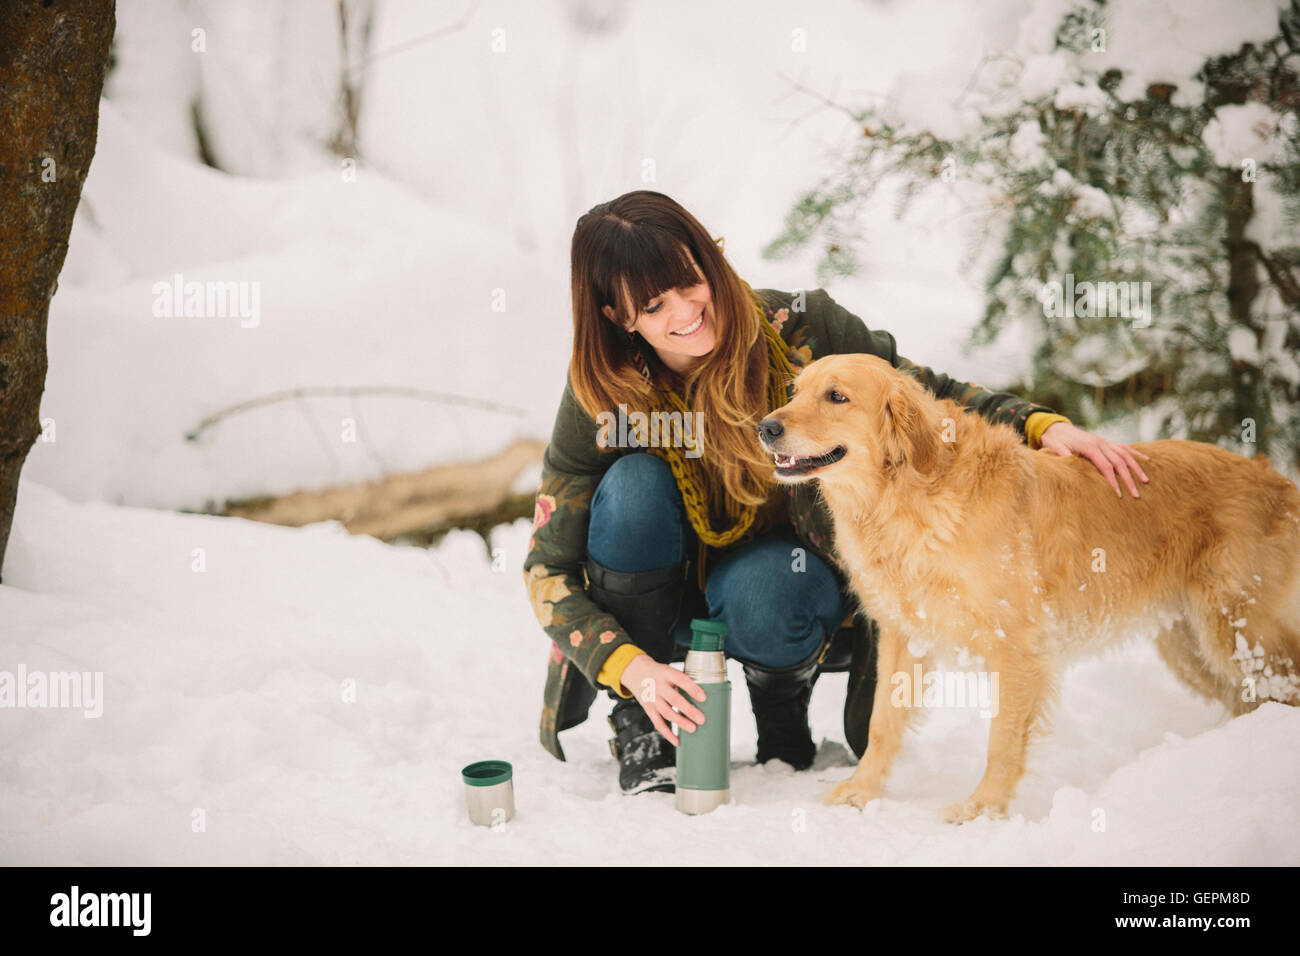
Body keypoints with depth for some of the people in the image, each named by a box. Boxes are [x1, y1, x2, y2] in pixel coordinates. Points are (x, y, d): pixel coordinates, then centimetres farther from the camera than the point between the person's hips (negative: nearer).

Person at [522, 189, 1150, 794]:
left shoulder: (796, 326, -20)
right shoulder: (602, 395, -19)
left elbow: (927, 398, -8)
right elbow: (549, 569, -16)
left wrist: (1044, 425, -24)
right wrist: (629, 667, -31)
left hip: (785, 573, -1)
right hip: (672, 593, 1)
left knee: (761, 596, -36)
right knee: (634, 485, -30)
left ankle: (782, 705, 2)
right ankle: (639, 727, -11)